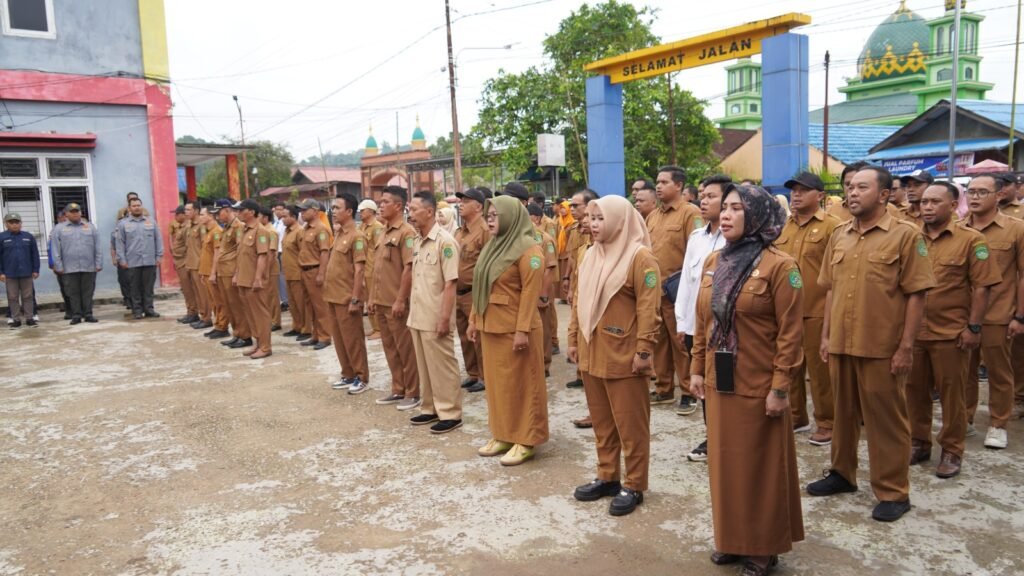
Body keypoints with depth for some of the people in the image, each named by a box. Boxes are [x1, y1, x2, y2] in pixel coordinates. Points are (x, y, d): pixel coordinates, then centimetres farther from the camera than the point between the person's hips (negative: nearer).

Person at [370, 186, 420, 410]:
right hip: (381, 302, 9)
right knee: (390, 348, 15)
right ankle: (398, 390, 26)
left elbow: (409, 268, -18)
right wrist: (373, 297, 15)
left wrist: (400, 300, -20)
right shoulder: (384, 232, 14)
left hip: (397, 302, -8)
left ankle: (413, 393, 12)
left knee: (406, 349, 2)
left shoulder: (407, 232, -13)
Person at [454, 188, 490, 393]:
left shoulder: (485, 230, -13)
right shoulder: (459, 231, 13)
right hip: (458, 293, 8)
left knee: (479, 338, 0)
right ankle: (472, 374, 28)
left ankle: (485, 377, 12)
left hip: (475, 294, -8)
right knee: (464, 337, 16)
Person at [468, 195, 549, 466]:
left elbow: (530, 292, -17)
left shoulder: (528, 249, -12)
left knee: (521, 383, 2)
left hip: (514, 327, -8)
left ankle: (526, 439, 12)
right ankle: (502, 434, 25)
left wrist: (522, 330, -21)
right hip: (490, 326, 8)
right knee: (497, 381, 14)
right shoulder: (493, 246, 13)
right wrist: (474, 319, 13)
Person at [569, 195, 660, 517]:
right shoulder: (590, 255, 10)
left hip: (623, 355, -7)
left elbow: (648, 308, -15)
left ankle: (633, 486, 17)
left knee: (630, 423, 5)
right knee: (601, 419, 16)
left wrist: (643, 350, -18)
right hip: (591, 353, 7)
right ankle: (607, 477, 30)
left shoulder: (640, 257, -12)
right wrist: (573, 339, 13)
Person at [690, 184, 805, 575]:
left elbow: (791, 333, -14)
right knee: (725, 461, 15)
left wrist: (780, 387, -15)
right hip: (719, 383, 6)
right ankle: (731, 538, 32)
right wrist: (697, 369, 9)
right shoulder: (713, 263, 6)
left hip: (758, 386, -6)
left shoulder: (779, 266, -13)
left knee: (760, 466, 8)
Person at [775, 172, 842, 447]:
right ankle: (796, 416, 29)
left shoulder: (832, 226, -6)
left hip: (817, 311, -6)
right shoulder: (783, 227, 12)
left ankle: (826, 423, 17)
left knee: (820, 370, 4)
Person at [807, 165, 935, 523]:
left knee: (886, 419, 5)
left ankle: (893, 492, 18)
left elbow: (916, 294, -9)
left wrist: (906, 346, -13)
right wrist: (826, 335, 9)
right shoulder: (839, 236, 9)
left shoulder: (905, 235, -7)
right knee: (844, 413, 17)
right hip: (841, 344, 5)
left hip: (883, 347, -5)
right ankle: (842, 473, 33)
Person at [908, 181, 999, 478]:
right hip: (913, 331, 4)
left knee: (951, 393, 7)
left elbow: (981, 287, -6)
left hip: (951, 333, -4)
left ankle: (952, 451, 20)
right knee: (915, 390, 12)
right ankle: (919, 443, 27)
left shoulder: (971, 240, -4)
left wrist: (973, 327, -11)